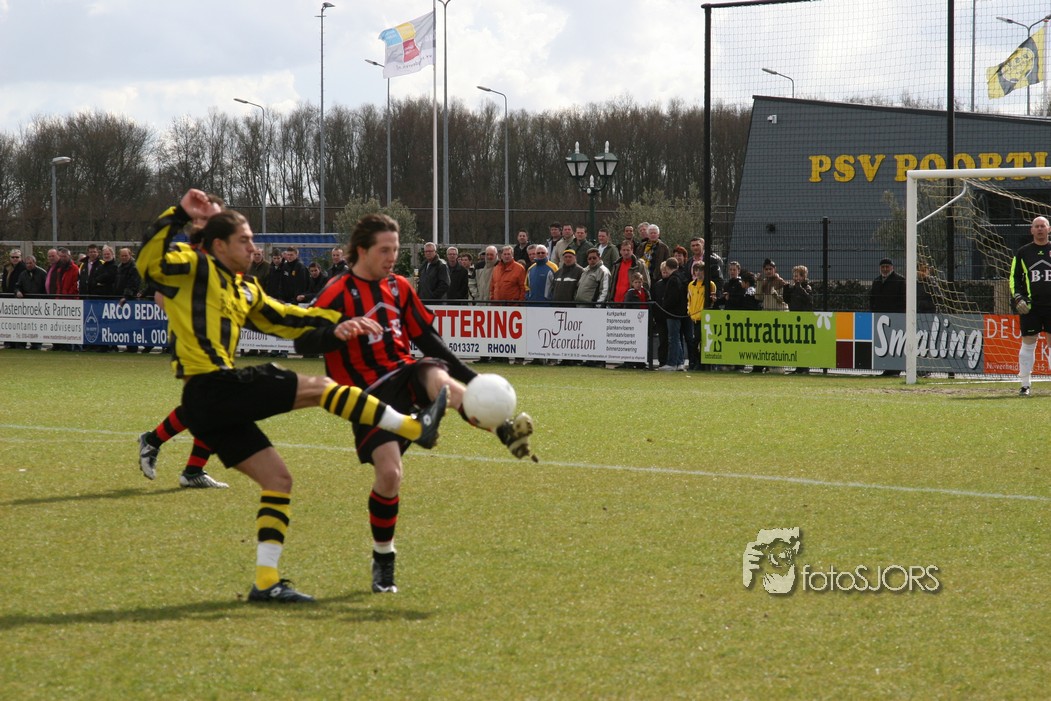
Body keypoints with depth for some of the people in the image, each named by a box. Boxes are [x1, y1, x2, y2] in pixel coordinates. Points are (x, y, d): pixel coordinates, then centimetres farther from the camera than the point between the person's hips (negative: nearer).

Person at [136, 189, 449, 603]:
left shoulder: (244, 289, 22)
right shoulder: (194, 268, -4)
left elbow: (282, 318, 26)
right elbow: (149, 261, -21)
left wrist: (333, 324, 17)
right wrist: (180, 215, -24)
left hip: (213, 405, 10)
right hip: (212, 388, -10)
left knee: (277, 479, 10)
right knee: (319, 387, -6)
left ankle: (266, 581, 8)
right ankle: (416, 428, -1)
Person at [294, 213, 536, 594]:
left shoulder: (399, 287, 14)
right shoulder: (339, 294, -5)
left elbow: (426, 338, 21)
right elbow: (303, 341, -14)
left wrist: (471, 377, 17)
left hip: (408, 373, 3)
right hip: (372, 394, -3)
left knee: (439, 378, -34)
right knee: (389, 473, -16)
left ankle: (506, 433, -56)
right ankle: (383, 561, 6)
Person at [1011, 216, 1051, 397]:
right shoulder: (1022, 253, 8)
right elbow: (1014, 278, 11)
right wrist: (1018, 298, -3)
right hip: (1029, 307, 0)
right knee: (1028, 343, -1)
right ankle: (1025, 385, 2)